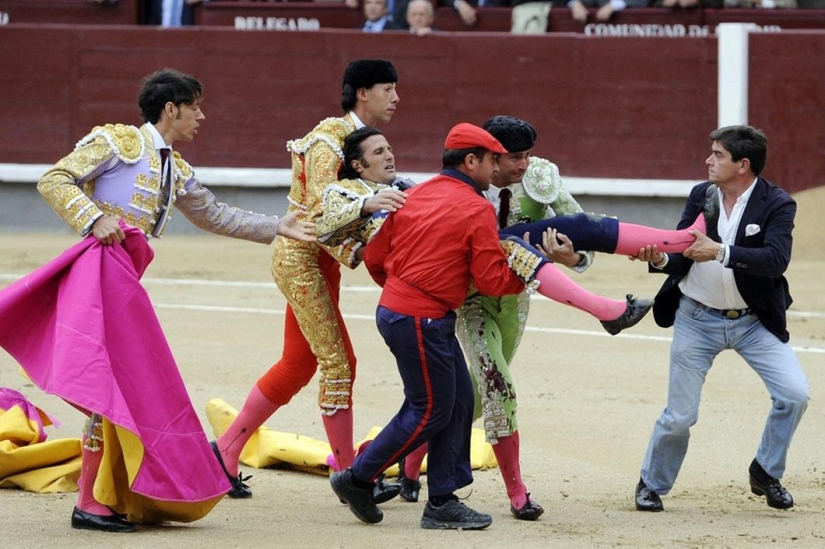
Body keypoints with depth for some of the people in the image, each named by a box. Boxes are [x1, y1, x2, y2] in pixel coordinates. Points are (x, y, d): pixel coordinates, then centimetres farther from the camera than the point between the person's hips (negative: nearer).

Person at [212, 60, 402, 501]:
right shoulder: (329, 142, -17)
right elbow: (322, 213, -25)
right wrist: (354, 255, -31)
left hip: (319, 262, 10)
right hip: (303, 260, -10)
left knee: (298, 365, 13)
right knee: (338, 361, -8)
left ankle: (226, 451, 22)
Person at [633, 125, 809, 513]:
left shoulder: (777, 204, -13)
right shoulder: (700, 196, -3)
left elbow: (776, 261, -28)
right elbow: (682, 259, -4)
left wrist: (720, 251, -38)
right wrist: (661, 260, -27)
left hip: (754, 321, -1)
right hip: (698, 320, 1)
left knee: (794, 393, -14)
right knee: (679, 416, 2)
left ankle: (766, 472, 8)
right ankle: (652, 484, 25)